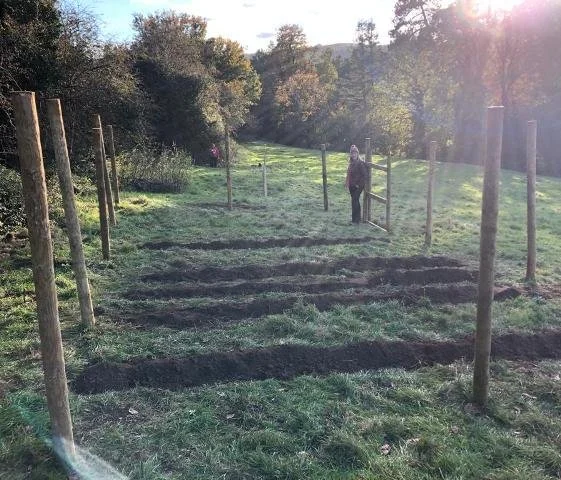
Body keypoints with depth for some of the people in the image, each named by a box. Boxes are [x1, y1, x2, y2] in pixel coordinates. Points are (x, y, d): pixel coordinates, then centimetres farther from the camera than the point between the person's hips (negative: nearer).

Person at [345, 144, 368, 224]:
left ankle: (356, 220, 0)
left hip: (358, 186, -8)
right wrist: (347, 183, 10)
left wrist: (359, 184, -15)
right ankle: (356, 219, 24)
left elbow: (365, 175, -18)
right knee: (354, 201, 14)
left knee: (355, 201, -8)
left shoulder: (360, 163, -16)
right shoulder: (351, 163, 8)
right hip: (352, 186, 8)